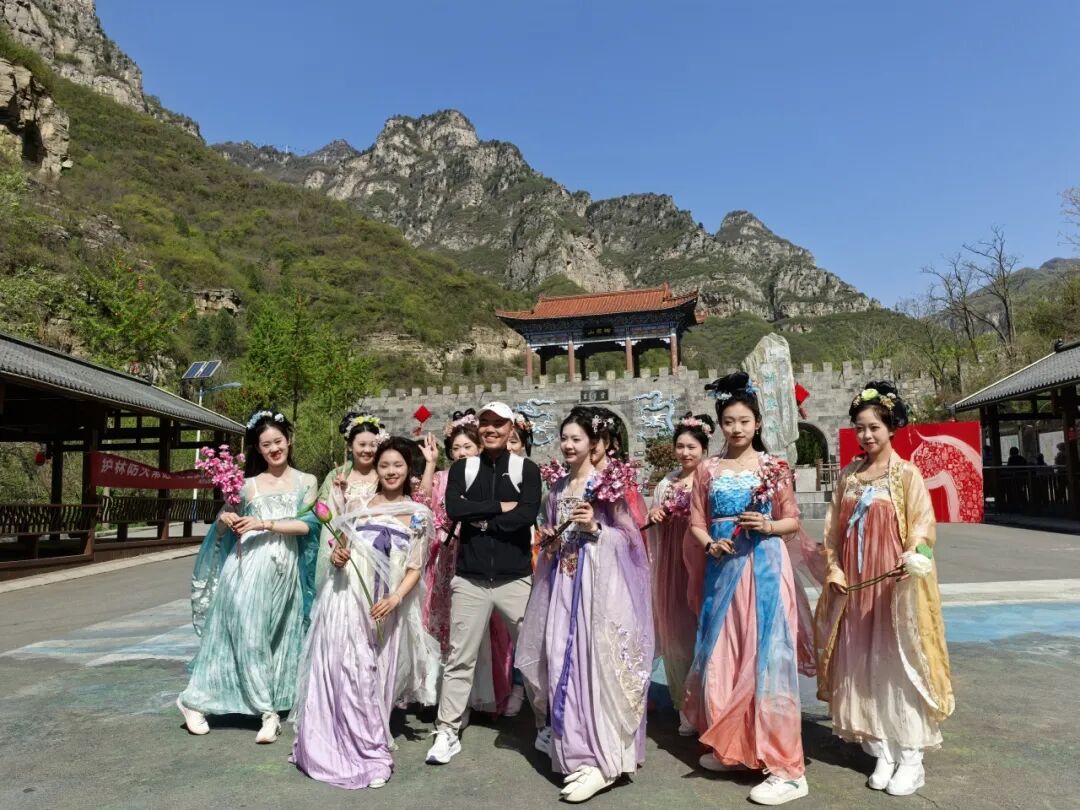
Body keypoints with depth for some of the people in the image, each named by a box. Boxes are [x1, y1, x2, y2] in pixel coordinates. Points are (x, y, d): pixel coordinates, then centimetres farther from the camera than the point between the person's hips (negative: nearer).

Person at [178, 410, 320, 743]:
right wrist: (224, 521, -8)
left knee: (274, 639, 5)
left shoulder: (306, 482, 8)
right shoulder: (248, 484, 9)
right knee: (245, 633, -5)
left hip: (285, 570, 1)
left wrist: (264, 524, -13)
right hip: (247, 565, -1)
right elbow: (224, 524, 15)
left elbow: (306, 524, -4)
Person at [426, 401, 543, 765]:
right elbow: (453, 509, -11)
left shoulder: (526, 469, 1)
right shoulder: (462, 468, 6)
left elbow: (528, 515, -14)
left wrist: (479, 520, -11)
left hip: (515, 578, -1)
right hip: (470, 579, 1)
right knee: (459, 659, 9)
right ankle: (447, 733, 20)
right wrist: (500, 506, -12)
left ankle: (547, 725, 23)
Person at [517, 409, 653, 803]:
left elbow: (627, 535, -4)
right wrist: (548, 537, 3)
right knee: (561, 661, 4)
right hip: (561, 578, 6)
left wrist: (595, 528, -19)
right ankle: (574, 750, 17)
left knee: (593, 660, -9)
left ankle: (601, 759, -3)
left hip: (597, 578, -6)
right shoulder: (557, 486, 15)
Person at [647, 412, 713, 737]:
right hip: (671, 564, 6)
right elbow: (655, 529, 19)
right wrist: (653, 517, -1)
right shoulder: (666, 484, 13)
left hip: (701, 561, -5)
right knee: (675, 630, 10)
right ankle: (685, 705, 26)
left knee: (699, 628, 0)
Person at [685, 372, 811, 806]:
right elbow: (697, 523, 8)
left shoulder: (774, 467, 1)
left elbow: (793, 522, 4)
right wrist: (710, 543, -11)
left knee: (766, 658, -4)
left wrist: (767, 526, -15)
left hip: (765, 569, -3)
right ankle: (730, 748, 29)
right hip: (723, 569, 4)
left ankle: (786, 769, 4)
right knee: (721, 657, 10)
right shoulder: (708, 469, 7)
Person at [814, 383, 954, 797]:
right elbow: (833, 528, 10)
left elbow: (922, 524, -11)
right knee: (863, 665, 8)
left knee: (900, 663, 1)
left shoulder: (906, 474, -4)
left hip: (896, 582, -4)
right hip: (854, 584, 5)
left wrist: (912, 553, -29)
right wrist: (833, 567, 0)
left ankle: (911, 757, 13)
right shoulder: (848, 475, 9)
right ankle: (883, 752, 20)